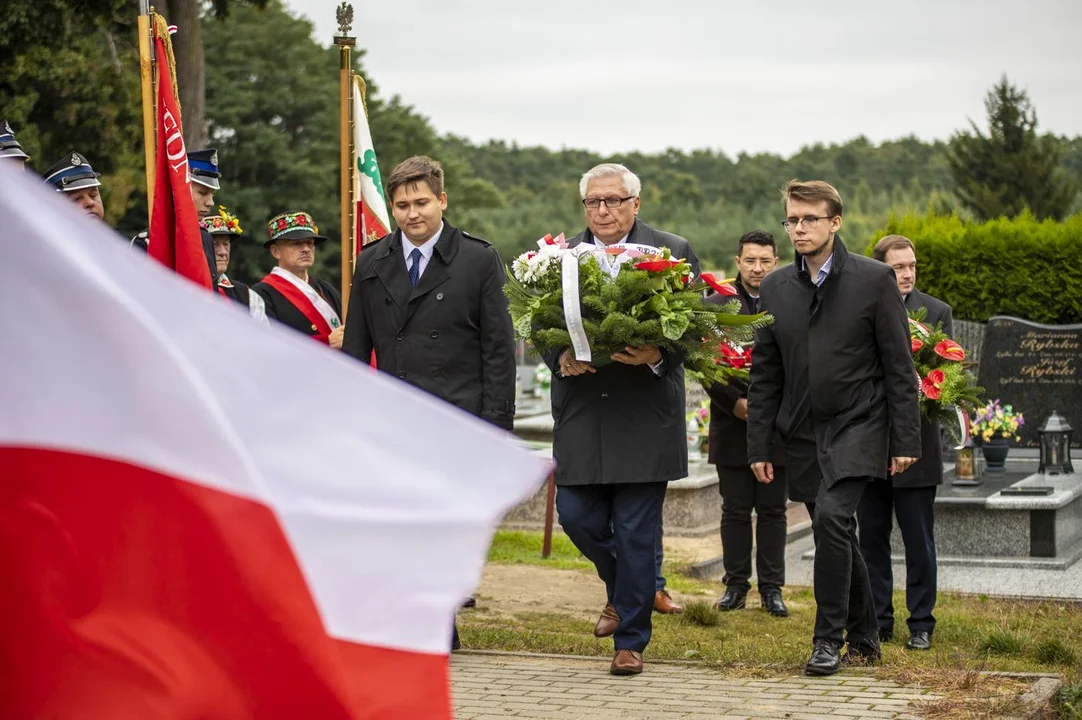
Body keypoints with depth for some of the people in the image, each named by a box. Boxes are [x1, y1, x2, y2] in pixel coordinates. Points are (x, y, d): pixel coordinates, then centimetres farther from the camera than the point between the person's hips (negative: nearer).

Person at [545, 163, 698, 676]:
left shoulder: (673, 252, 1)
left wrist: (659, 356, -20)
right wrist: (561, 358, -13)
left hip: (644, 414, -3)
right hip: (580, 414, 3)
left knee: (636, 533, 0)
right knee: (576, 515, 3)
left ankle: (630, 641, 13)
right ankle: (622, 591, 33)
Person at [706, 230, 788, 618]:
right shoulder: (716, 304, 2)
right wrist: (734, 402, -11)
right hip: (733, 424, 0)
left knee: (772, 510, 6)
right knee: (735, 510, 6)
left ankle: (772, 588, 12)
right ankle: (736, 585, 15)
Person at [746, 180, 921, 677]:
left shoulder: (874, 280, -5)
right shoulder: (775, 288, 7)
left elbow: (899, 367, -4)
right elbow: (764, 374, 10)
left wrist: (905, 440, -8)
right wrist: (758, 446, 6)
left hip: (858, 425, -5)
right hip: (802, 432, 5)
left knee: (831, 515, -23)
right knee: (838, 536, 10)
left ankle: (830, 639, -13)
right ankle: (864, 639, 25)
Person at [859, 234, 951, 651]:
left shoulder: (936, 312, 1)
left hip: (915, 444, -2)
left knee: (919, 541, 3)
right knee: (872, 537, 9)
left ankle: (921, 625, 12)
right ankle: (878, 622, 19)